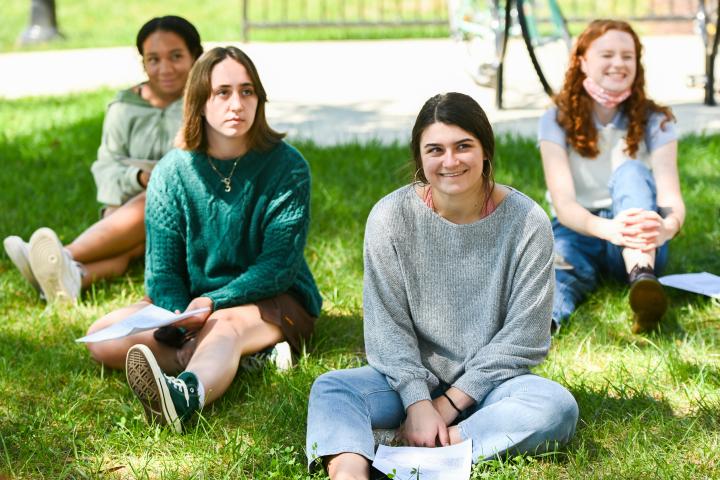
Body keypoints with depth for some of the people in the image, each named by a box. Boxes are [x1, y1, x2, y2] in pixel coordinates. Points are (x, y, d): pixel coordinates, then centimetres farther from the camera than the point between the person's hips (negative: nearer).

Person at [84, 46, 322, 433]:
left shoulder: (286, 167, -10)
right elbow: (162, 269, -5)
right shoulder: (172, 172, -2)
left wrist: (212, 303, -26)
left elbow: (279, 265, -13)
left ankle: (187, 392, -70)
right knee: (102, 338, -18)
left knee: (225, 325, -38)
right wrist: (178, 316, -27)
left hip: (273, 299, -4)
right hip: (189, 302, 4)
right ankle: (250, 356, -25)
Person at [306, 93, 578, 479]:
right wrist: (418, 402, -21)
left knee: (558, 406, -30)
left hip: (490, 379, 0)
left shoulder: (527, 222, -10)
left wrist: (450, 403, -13)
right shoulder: (390, 216, -8)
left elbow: (522, 334, -10)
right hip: (411, 375, 1)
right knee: (330, 388, -25)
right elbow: (388, 327, -9)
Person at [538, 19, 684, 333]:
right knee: (558, 257, -37)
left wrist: (667, 226, -44)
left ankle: (642, 279, -59)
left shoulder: (654, 121, -3)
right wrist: (607, 228, -43)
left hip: (638, 246, 1)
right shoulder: (558, 121, -6)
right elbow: (563, 202, -19)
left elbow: (671, 198, -17)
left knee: (630, 172, -30)